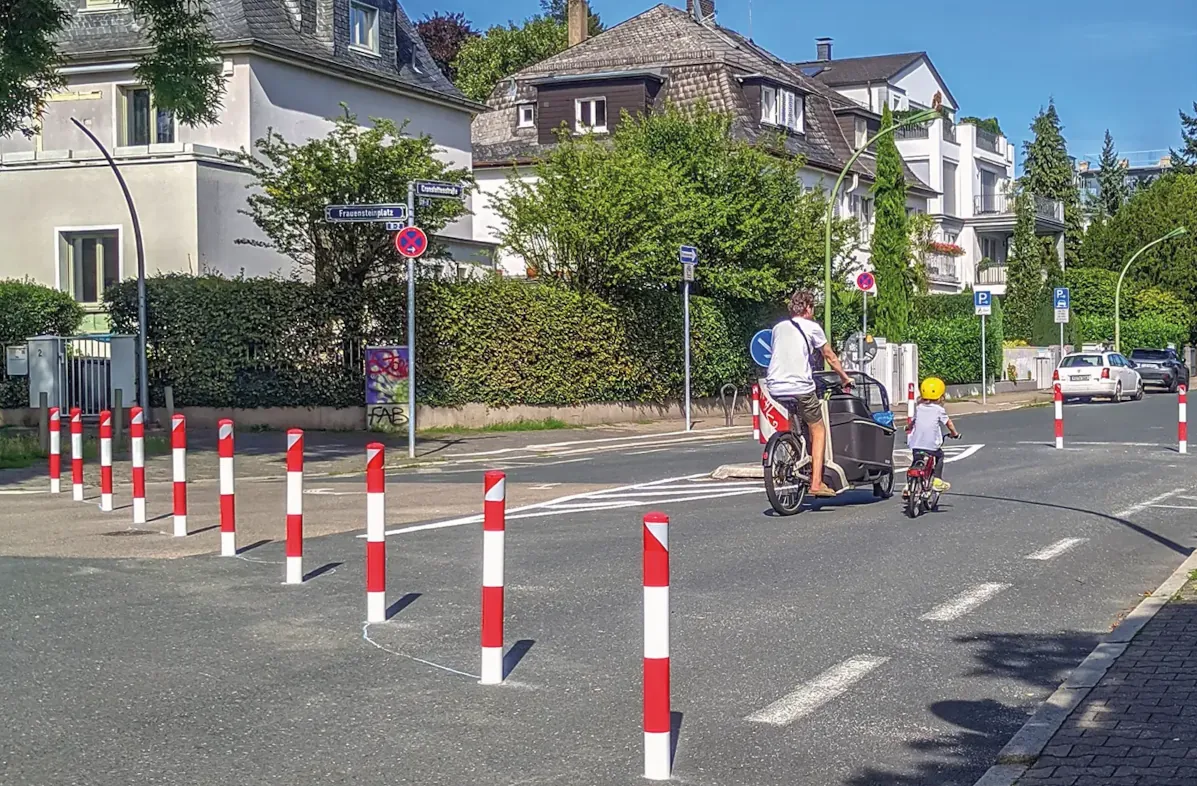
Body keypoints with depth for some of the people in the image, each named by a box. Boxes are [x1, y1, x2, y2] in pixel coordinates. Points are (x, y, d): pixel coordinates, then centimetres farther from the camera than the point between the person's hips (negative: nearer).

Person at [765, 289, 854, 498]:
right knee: (818, 430, 8)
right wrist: (845, 378, 28)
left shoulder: (778, 327, 18)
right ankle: (816, 482, -1)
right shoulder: (812, 327, 4)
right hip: (800, 386, -5)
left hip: (775, 387, 5)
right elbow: (830, 357, 13)